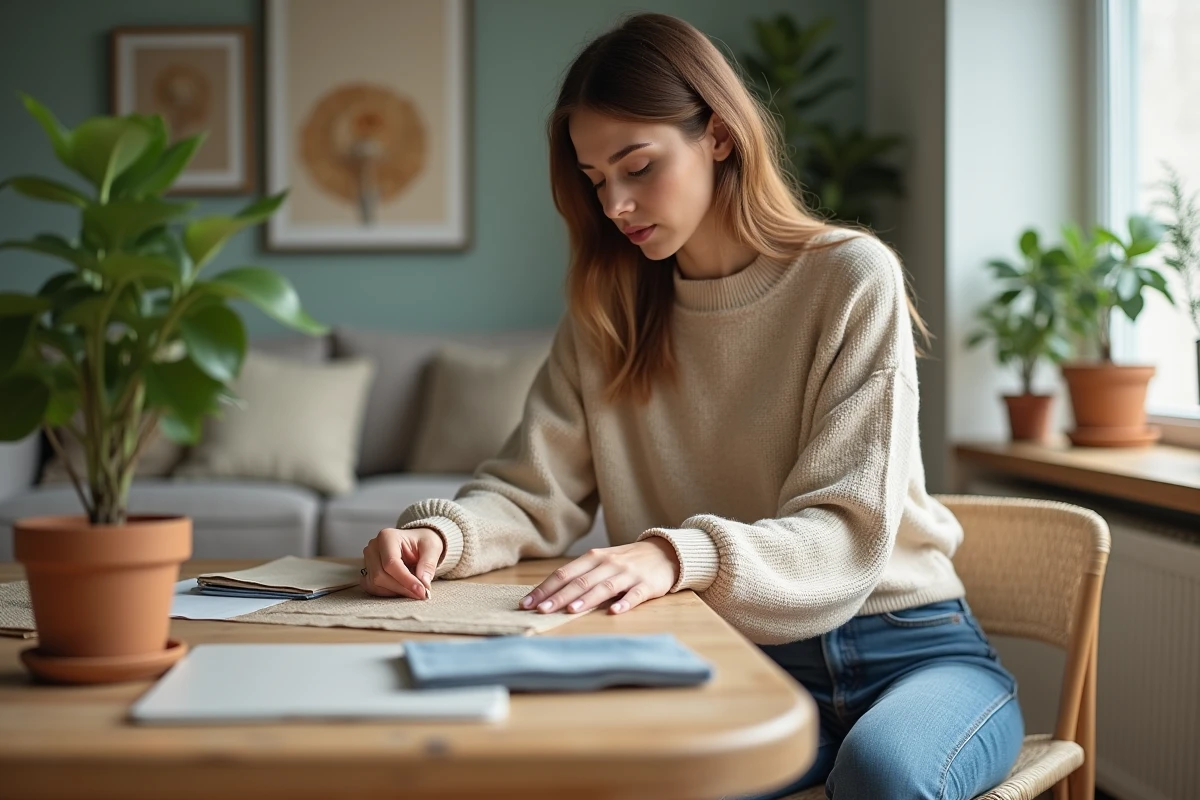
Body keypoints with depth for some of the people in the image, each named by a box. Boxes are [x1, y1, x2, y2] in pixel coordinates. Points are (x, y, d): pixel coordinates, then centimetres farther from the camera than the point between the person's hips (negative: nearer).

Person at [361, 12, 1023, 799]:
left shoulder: (852, 278, -7)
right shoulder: (608, 312, 7)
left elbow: (847, 531, -14)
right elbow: (531, 492, 1)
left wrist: (678, 554, -33)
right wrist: (442, 532, -22)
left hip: (907, 650, -2)